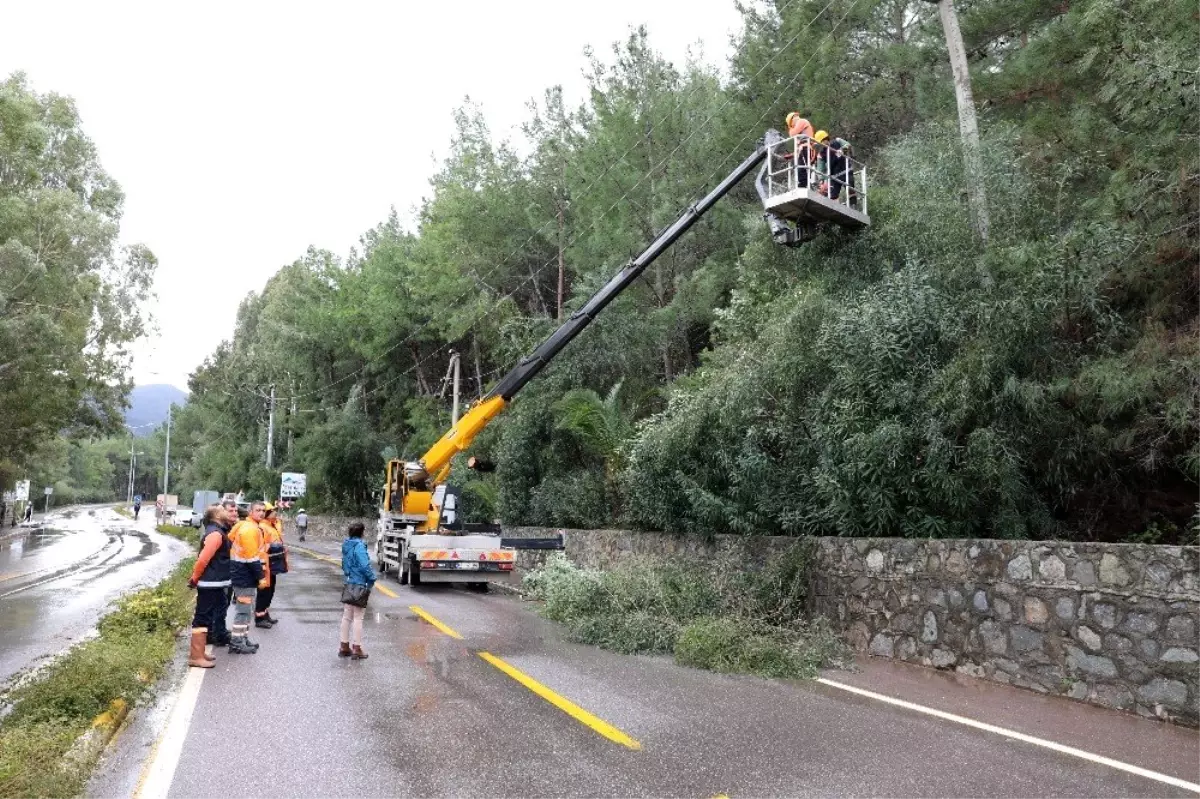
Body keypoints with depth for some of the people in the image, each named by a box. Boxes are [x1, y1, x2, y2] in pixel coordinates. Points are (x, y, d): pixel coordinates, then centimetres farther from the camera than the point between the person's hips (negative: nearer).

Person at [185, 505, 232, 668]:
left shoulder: (216, 531, 14)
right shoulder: (215, 533, -18)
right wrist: (194, 579, -11)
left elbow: (203, 557, 22)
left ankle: (197, 652, 25)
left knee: (204, 617, 16)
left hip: (212, 583, 10)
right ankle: (196, 656, -1)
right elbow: (203, 559, -21)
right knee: (203, 618, -5)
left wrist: (195, 577, 21)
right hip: (210, 583, -10)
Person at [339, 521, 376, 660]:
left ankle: (344, 647, 23)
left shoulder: (346, 545, 6)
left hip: (349, 584, 8)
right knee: (358, 618, 0)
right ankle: (357, 649, 6)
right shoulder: (359, 546, -18)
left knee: (347, 616, 15)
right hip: (360, 585, -8)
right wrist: (372, 579, -10)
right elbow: (364, 565, -23)